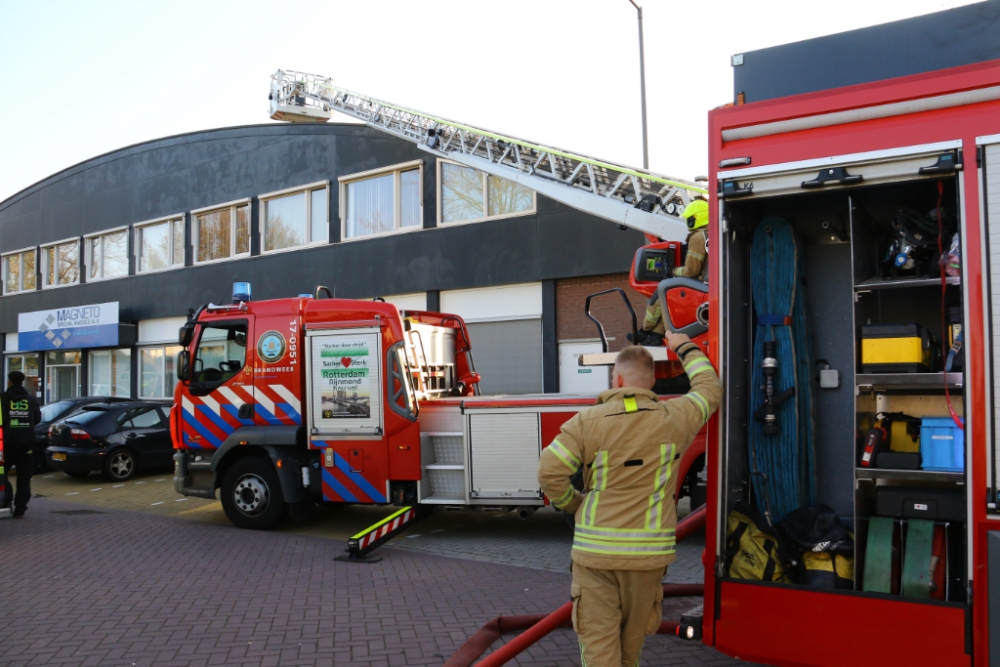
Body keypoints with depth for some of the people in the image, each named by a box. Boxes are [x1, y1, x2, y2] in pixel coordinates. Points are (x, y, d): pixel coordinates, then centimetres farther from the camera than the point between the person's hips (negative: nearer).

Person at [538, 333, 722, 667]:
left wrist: (573, 504, 6)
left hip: (595, 550, -3)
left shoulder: (589, 421, -10)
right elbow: (709, 389, 16)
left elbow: (550, 471, -13)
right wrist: (686, 349, 30)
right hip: (648, 551, 3)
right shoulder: (673, 418, -2)